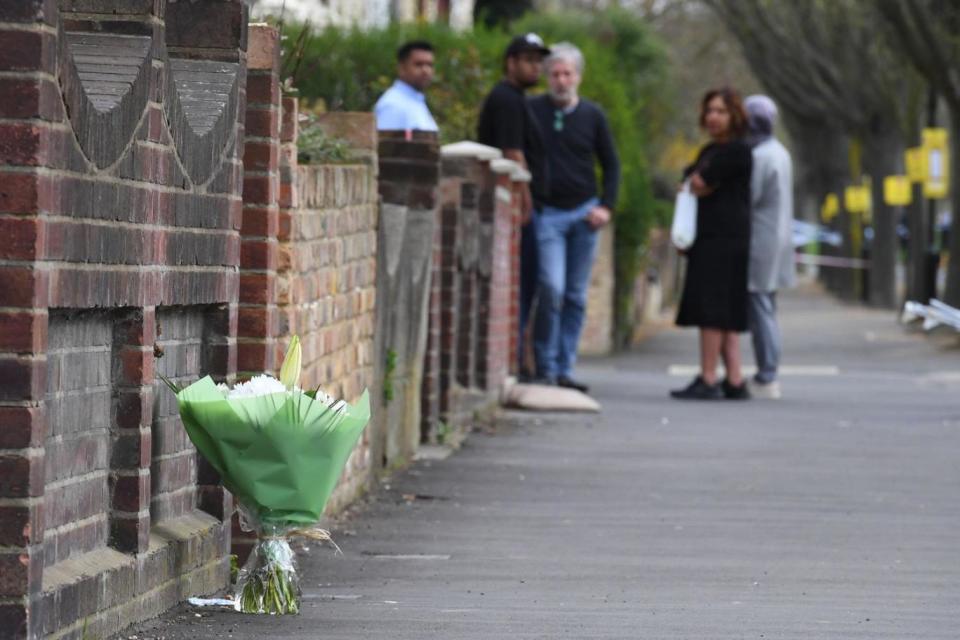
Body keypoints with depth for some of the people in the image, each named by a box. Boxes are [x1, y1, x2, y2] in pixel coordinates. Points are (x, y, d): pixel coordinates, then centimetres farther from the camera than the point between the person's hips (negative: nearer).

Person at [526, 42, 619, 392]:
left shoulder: (592, 115, 7)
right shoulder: (531, 111, -1)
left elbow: (611, 164, 14)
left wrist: (606, 206, 1)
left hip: (584, 213, 3)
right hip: (547, 213, -3)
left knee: (576, 296, 5)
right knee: (551, 288, -15)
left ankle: (564, 370, 12)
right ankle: (545, 368, -7)